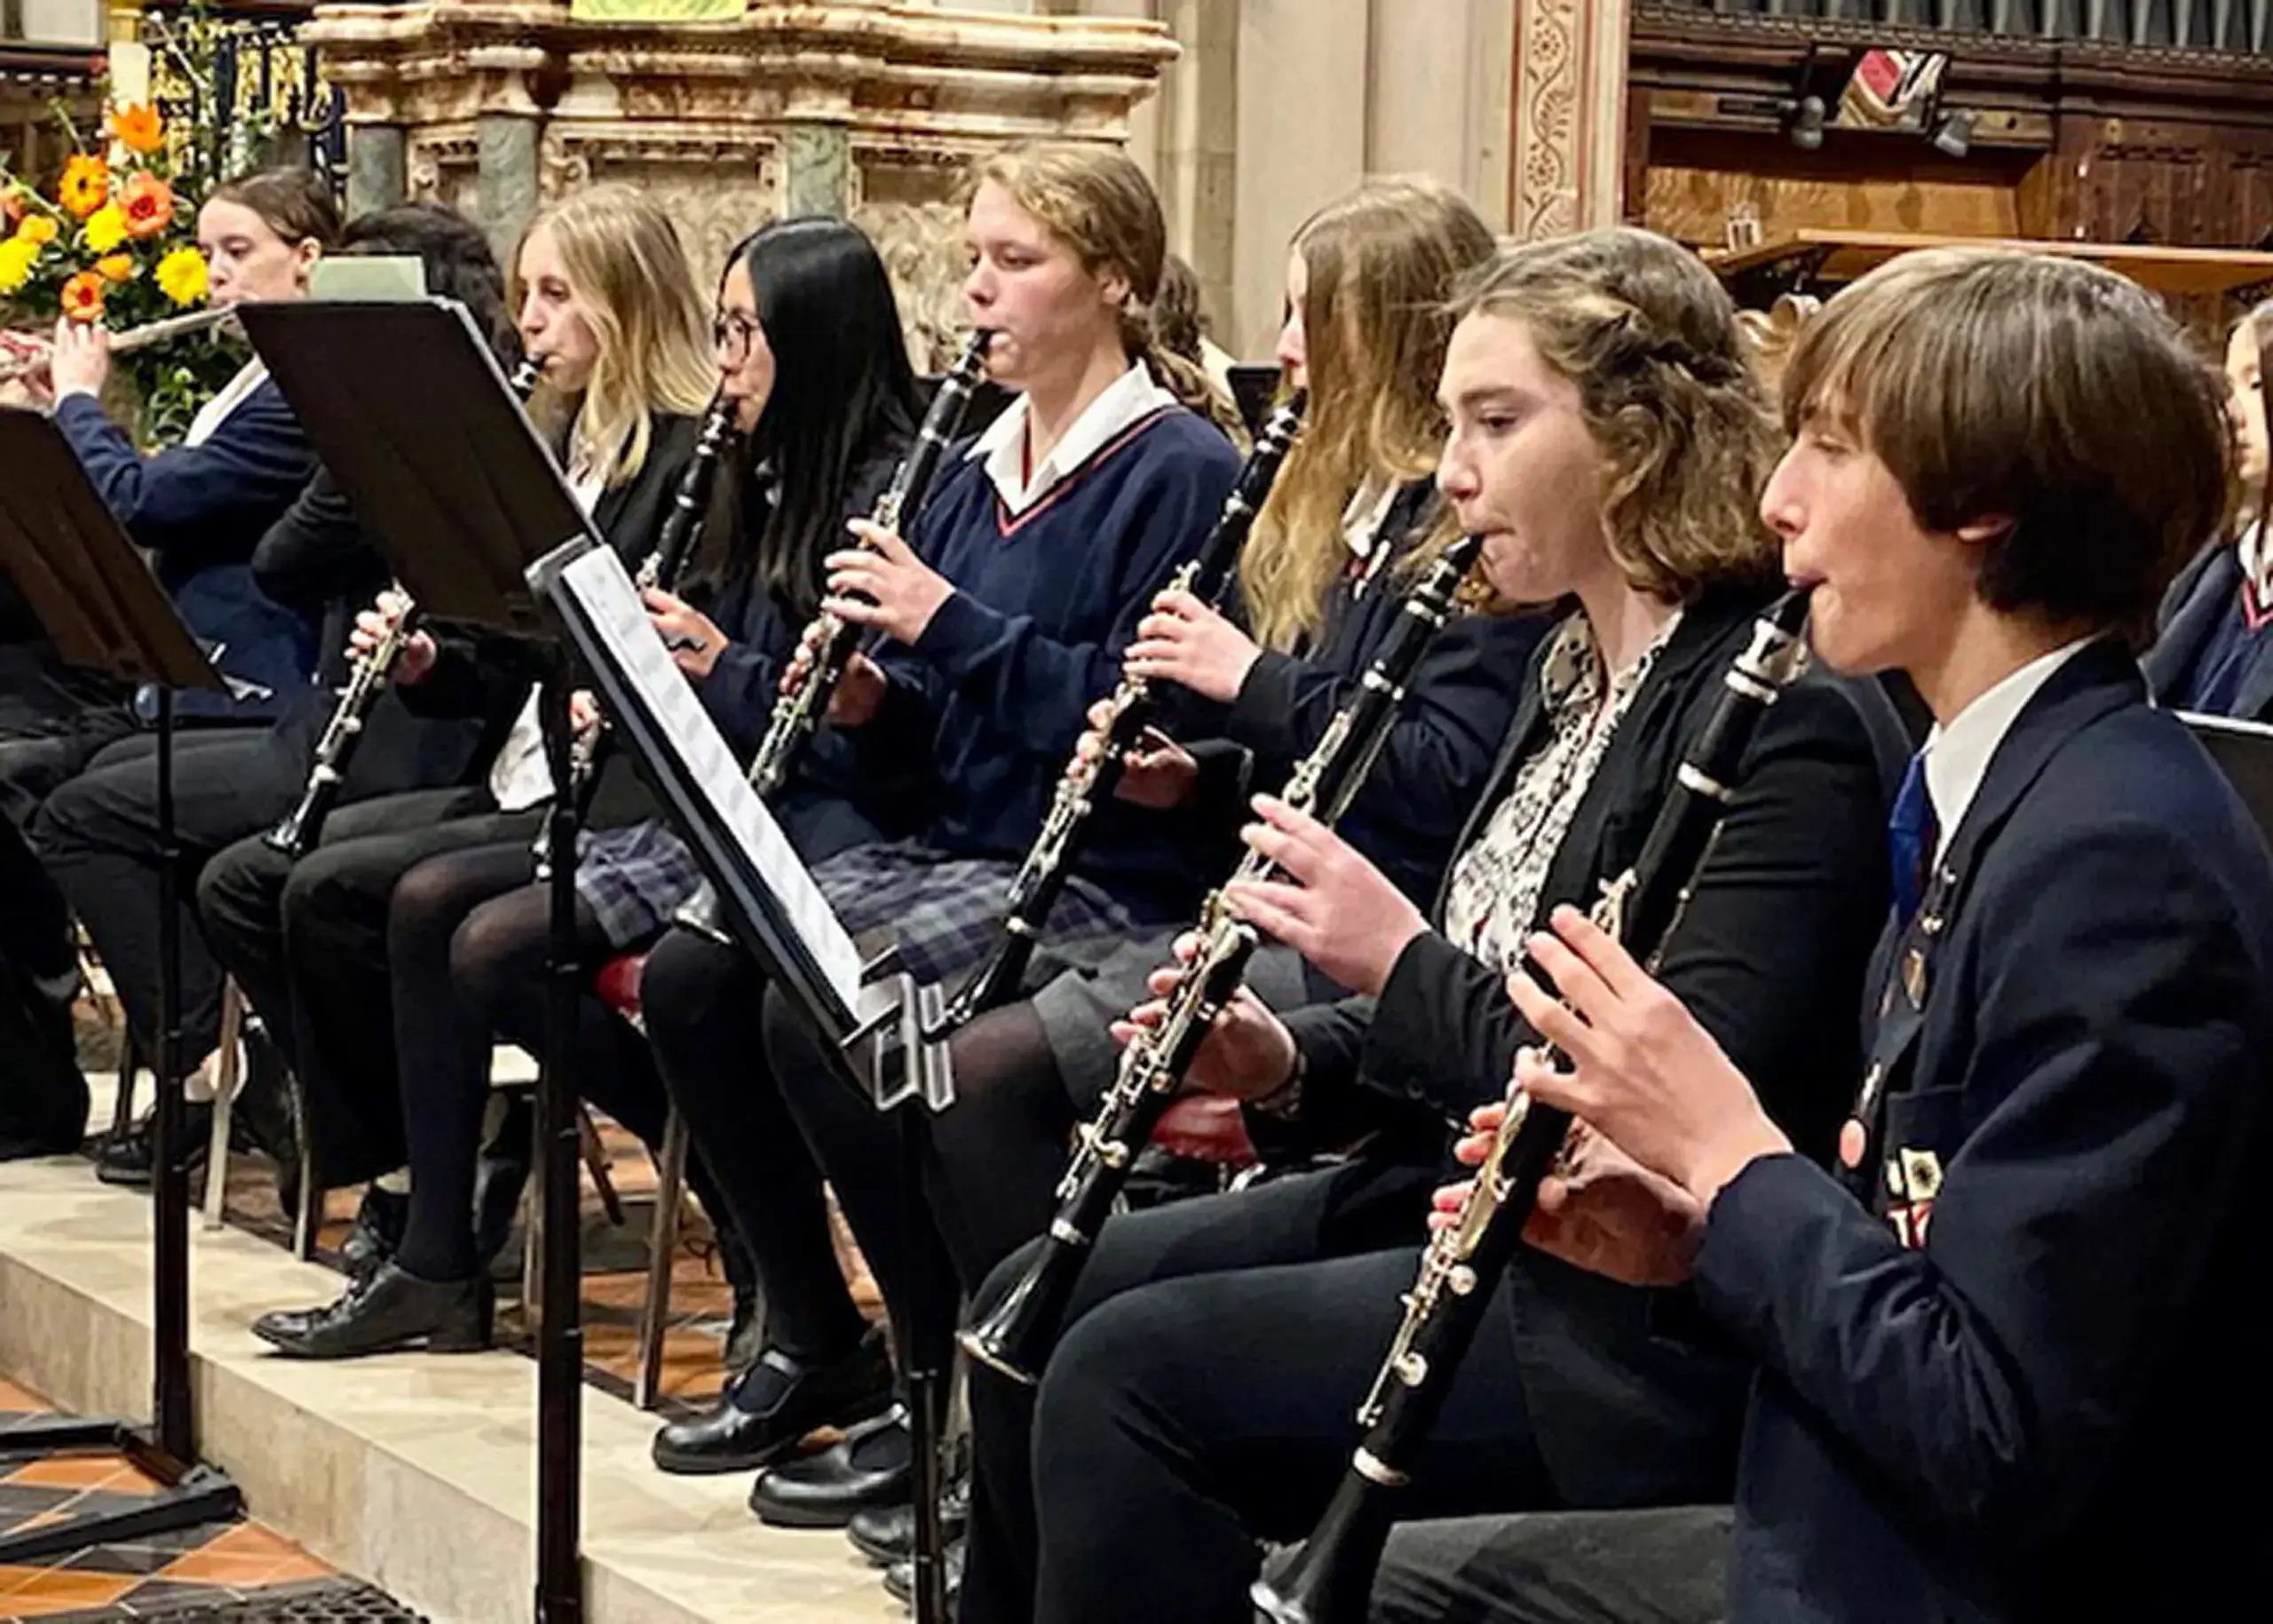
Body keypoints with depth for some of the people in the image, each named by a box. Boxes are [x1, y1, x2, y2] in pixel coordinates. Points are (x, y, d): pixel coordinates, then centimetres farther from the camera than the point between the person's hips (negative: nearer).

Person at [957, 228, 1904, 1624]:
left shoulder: (1787, 719, -18)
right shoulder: (1577, 671, 12)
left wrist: (1401, 960, -21)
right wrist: (1294, 1063, -1)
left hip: (1632, 1318, -10)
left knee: (1128, 1374, -20)